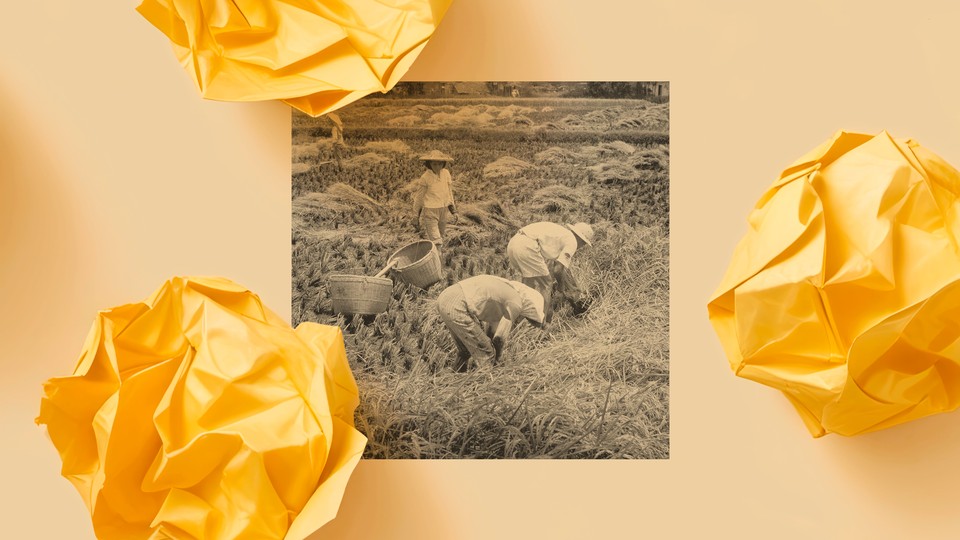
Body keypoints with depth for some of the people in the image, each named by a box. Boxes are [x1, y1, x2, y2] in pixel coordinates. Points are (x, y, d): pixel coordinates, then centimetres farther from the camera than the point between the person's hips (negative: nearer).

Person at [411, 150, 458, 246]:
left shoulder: (446, 173, -2)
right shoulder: (425, 177, -16)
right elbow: (419, 196, -4)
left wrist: (453, 211, 8)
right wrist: (418, 215, 4)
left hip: (443, 212, 6)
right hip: (430, 213, -6)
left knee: (440, 237, 18)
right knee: (435, 242, -10)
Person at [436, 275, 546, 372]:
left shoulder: (507, 289, 22)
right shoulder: (516, 302, -6)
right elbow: (500, 336, 0)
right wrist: (496, 359, 15)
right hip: (456, 307, -10)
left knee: (465, 351, 26)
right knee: (485, 353, 0)